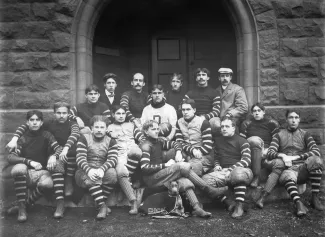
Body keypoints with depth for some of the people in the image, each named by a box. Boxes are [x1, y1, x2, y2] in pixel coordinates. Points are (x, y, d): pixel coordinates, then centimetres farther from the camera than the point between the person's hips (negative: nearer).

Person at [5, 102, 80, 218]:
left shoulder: (72, 124, -7)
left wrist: (65, 149, -49)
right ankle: (60, 203, -39)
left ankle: (69, 181, -17)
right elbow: (26, 125, -3)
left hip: (71, 158, -1)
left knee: (74, 145, -32)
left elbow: (75, 134, -31)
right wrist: (14, 139, -20)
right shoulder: (50, 124, 0)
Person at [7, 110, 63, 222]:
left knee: (47, 183, -35)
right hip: (26, 172, 0)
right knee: (19, 168, -35)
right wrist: (29, 162, -26)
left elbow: (59, 149, -8)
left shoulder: (46, 135, 4)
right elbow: (10, 157, -11)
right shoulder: (23, 138, 1)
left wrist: (54, 156, -32)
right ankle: (21, 208, -25)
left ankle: (24, 204, -11)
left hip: (42, 172, 0)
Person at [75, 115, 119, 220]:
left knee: (112, 173, -31)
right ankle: (102, 206, -30)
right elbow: (80, 159, -11)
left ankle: (99, 202, -15)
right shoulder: (84, 138, 1)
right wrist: (89, 170, -33)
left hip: (102, 171, 2)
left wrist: (101, 169, -32)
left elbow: (113, 159, -10)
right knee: (91, 179, -36)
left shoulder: (111, 141, 6)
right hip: (85, 171, -2)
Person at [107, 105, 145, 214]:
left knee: (135, 151, -39)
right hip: (119, 154, 0)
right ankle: (133, 202, -32)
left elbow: (142, 138, 18)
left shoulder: (131, 125, 28)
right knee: (120, 172, -32)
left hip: (133, 150, 1)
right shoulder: (109, 128, 25)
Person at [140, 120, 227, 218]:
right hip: (151, 178, -7)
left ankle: (197, 208, -33)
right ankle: (209, 190, -14)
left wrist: (178, 152, 3)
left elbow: (174, 143, 26)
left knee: (184, 180, -24)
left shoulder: (158, 142, 16)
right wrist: (165, 165, -16)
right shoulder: (146, 146, -8)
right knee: (184, 166, -21)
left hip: (160, 174, 7)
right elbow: (144, 168, -18)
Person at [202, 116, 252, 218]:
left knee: (238, 173, -43)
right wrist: (217, 166, 8)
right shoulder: (218, 141, 21)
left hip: (239, 169, -4)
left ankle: (239, 206, -35)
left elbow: (246, 160, -9)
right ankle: (228, 203, -25)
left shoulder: (242, 141, 3)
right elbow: (216, 158, 31)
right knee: (206, 179, -25)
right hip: (223, 171, 5)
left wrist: (231, 169, -21)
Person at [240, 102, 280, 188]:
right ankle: (256, 177, -37)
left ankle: (265, 194, -36)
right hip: (251, 152, -1)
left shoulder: (272, 123, 14)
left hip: (267, 153, 1)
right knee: (255, 140, -36)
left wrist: (267, 150, -9)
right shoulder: (247, 123, 15)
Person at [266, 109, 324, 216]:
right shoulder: (279, 135, 17)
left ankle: (315, 198, -25)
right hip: (287, 169, -1)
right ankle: (298, 203, -52)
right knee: (288, 176, -38)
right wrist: (282, 155, -16)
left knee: (316, 160, -32)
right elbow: (270, 153, 5)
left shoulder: (305, 134, 18)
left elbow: (316, 152, 2)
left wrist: (295, 157, -10)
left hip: (303, 168, 2)